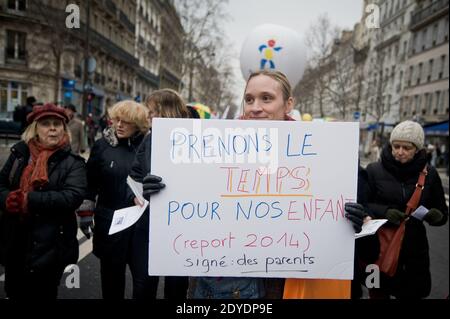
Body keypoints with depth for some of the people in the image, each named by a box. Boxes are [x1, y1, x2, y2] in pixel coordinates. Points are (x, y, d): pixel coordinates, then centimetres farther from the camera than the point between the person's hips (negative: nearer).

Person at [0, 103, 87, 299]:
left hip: (50, 246, -4)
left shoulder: (72, 162, -8)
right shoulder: (19, 153, 4)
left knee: (43, 293, 14)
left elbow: (73, 197, -22)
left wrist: (28, 199, -25)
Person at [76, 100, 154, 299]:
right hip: (110, 221, 1)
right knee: (112, 275, 16)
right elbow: (90, 182, 5)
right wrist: (85, 212, 5)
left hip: (144, 222, -1)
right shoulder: (102, 145, 0)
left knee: (146, 277, 2)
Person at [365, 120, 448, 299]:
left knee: (412, 293, 12)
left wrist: (436, 215, -16)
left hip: (414, 248, 2)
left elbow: (442, 212, 7)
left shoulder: (429, 174, 0)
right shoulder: (374, 170, -7)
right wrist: (384, 211, -21)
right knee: (378, 293, 9)